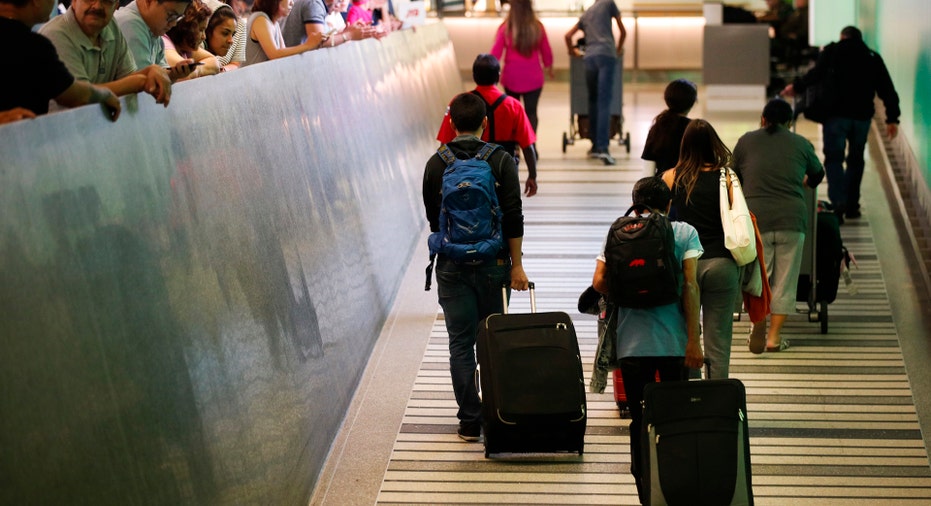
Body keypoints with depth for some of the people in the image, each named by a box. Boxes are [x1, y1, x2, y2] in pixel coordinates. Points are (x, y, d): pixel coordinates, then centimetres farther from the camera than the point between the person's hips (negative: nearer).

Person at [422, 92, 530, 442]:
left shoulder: (436, 164, 0)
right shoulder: (501, 161, -5)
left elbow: (431, 218, 9)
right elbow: (513, 219, -9)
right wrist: (516, 265, -4)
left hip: (451, 266, 1)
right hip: (493, 264, 0)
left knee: (461, 344, 4)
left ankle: (470, 421, 3)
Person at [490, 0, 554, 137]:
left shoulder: (506, 28, -8)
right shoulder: (537, 27, -4)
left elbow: (496, 52, -8)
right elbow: (546, 51, 7)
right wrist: (549, 67, 25)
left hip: (512, 76, 0)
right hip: (533, 77, 0)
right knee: (531, 112, 1)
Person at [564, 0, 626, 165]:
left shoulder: (585, 14, 27)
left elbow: (568, 36, 25)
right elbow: (623, 32, 22)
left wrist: (572, 51, 42)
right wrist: (619, 49, 38)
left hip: (589, 58, 4)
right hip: (606, 56, -4)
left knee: (593, 101, 13)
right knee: (604, 103, -12)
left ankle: (595, 146, 14)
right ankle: (602, 148, -22)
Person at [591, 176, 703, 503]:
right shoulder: (685, 233, 2)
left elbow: (599, 283, -1)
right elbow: (690, 286, -7)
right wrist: (694, 340, -8)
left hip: (632, 341, 1)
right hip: (674, 340, 0)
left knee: (640, 419, 6)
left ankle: (645, 489, 7)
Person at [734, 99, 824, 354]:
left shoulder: (747, 141, 9)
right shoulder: (801, 143, 11)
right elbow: (817, 174, 27)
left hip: (756, 218, 0)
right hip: (792, 219, 0)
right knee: (784, 280, 8)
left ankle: (758, 321, -16)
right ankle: (774, 336, 8)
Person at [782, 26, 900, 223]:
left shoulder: (832, 51, 5)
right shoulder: (873, 57, 15)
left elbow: (816, 74, -11)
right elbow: (887, 90, 10)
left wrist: (797, 87, 1)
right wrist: (892, 118, 11)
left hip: (836, 114, -3)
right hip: (862, 116, 3)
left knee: (834, 158, -2)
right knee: (856, 160, 16)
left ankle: (838, 203, -19)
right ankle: (852, 206, 18)